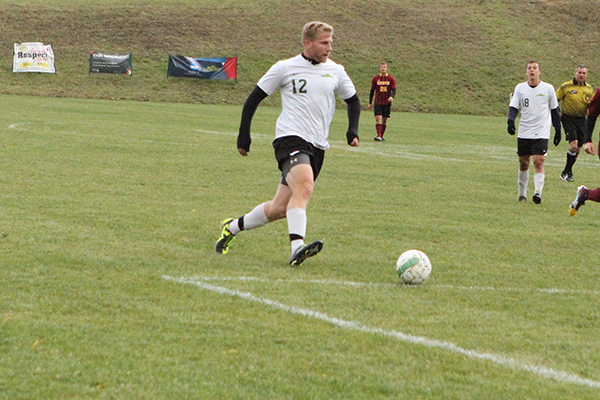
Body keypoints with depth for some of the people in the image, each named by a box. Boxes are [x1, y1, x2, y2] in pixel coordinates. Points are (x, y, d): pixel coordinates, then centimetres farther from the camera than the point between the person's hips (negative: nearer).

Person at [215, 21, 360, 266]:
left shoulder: (335, 71, 11)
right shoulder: (285, 68, 0)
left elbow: (353, 101, 26)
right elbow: (254, 98, 7)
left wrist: (353, 130, 8)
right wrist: (244, 134, 3)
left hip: (317, 147, 5)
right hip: (290, 138, -5)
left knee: (280, 209, 6)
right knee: (304, 187, -32)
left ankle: (232, 227, 27)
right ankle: (297, 248, -44)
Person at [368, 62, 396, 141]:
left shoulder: (391, 79, 1)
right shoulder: (375, 78, 4)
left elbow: (394, 90, -3)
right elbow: (372, 91, 10)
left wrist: (392, 97, -26)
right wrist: (370, 103, 10)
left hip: (387, 103, 1)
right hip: (378, 102, -1)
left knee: (384, 120, 5)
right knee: (378, 118, -14)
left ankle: (381, 136, 18)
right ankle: (379, 136, -22)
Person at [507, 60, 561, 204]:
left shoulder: (548, 88, 1)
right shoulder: (520, 88, 5)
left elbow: (555, 110, 10)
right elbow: (513, 107, 3)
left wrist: (558, 130, 11)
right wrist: (511, 121, -16)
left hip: (541, 133, -3)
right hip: (523, 132, 3)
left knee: (538, 162, -16)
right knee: (523, 163, 8)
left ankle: (538, 192, -23)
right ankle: (522, 194, 21)